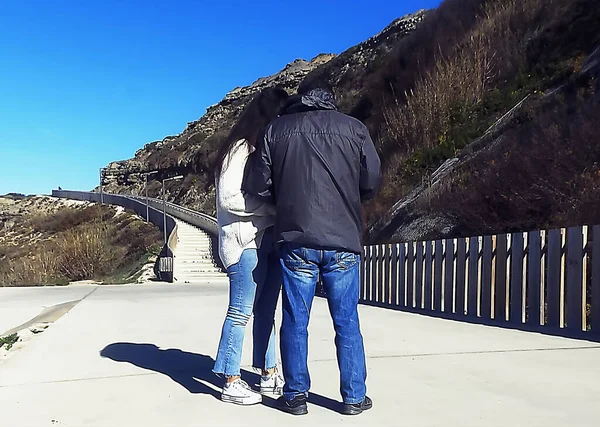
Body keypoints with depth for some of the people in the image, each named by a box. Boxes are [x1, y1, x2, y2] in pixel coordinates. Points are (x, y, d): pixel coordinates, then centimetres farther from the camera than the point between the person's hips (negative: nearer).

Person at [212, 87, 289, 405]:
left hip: (269, 240, 8)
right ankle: (231, 384, 8)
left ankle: (269, 376, 22)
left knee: (266, 311, 13)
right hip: (246, 242, -8)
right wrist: (275, 207, -14)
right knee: (241, 312, -2)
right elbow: (230, 198, -15)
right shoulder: (240, 150, -9)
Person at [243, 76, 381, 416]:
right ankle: (354, 397, 18)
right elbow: (372, 184, 4)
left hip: (296, 241, 0)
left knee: (296, 321, 9)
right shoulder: (354, 128, 3)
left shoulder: (277, 129, 4)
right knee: (347, 322, 10)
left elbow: (259, 186, 3)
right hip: (343, 241, 0)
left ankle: (296, 395, 17)